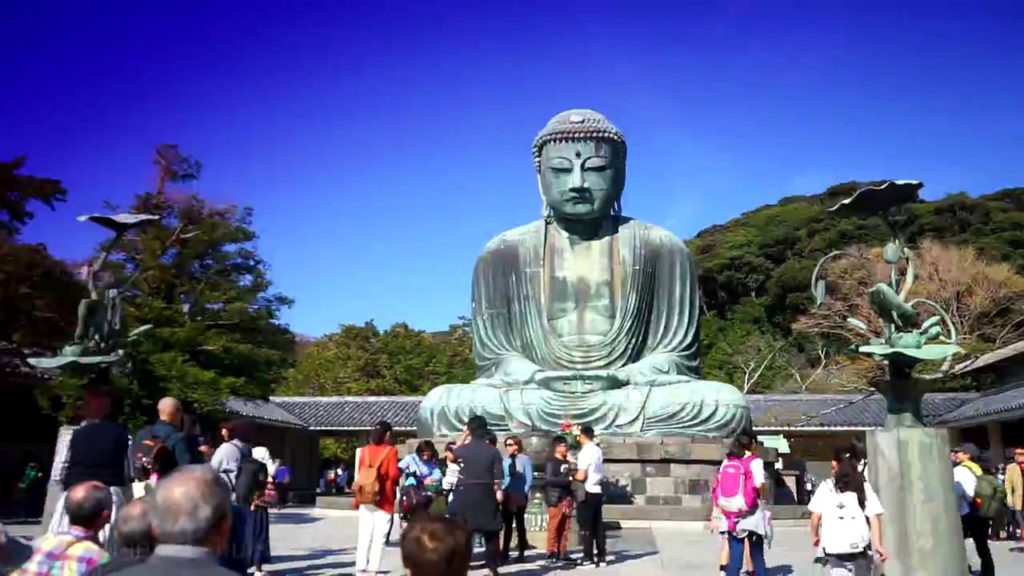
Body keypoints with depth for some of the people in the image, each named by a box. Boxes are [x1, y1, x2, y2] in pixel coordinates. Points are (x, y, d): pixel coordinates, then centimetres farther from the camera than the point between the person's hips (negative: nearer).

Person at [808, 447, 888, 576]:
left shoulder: (826, 487, 2)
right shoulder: (864, 486, 4)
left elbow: (816, 515, -3)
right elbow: (874, 517, -5)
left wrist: (815, 536, 13)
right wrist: (878, 544, -6)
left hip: (834, 548, -1)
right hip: (859, 547, 1)